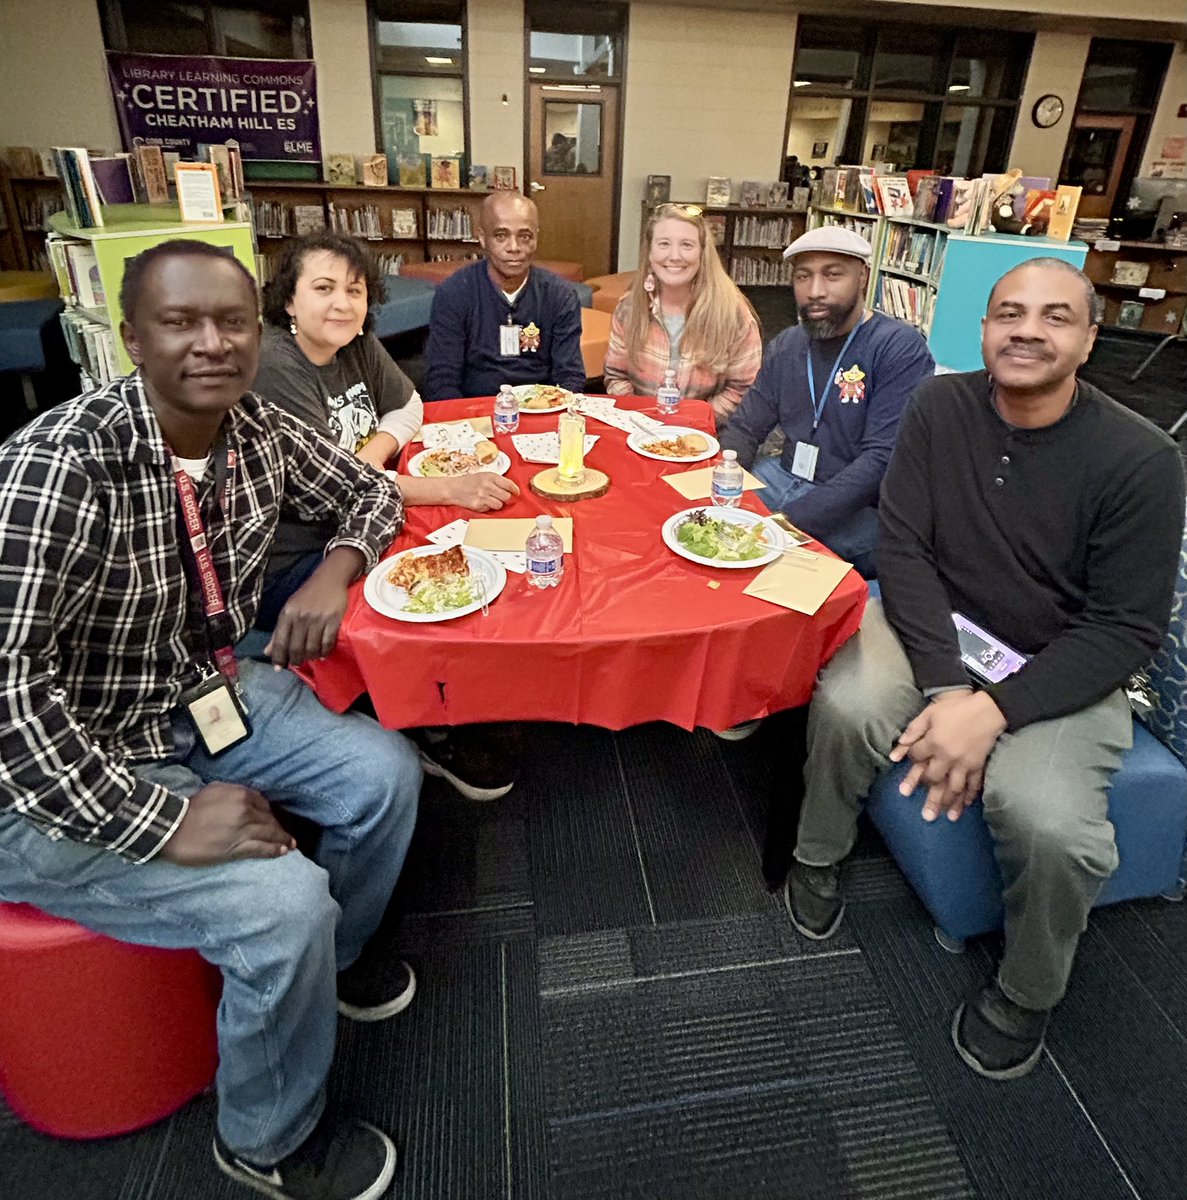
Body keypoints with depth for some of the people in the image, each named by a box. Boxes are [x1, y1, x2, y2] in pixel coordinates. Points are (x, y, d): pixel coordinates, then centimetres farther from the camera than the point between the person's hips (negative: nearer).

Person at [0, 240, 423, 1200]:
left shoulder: (260, 432, -6)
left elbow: (367, 491, 9)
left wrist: (335, 570, -12)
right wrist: (165, 823, -31)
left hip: (202, 697, 7)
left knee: (384, 774, 0)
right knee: (286, 903, -21)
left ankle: (337, 951, 32)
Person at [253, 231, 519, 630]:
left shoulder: (358, 343, 1)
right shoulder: (275, 368, -21)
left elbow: (408, 407, 13)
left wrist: (372, 457, -10)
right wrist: (453, 488, -28)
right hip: (283, 571, -7)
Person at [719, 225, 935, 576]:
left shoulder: (900, 348, -12)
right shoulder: (786, 346, 9)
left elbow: (881, 459, -21)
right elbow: (745, 429, 11)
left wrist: (789, 520, -29)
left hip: (856, 508, -6)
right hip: (783, 479, 7)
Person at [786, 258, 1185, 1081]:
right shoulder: (941, 408, -6)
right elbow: (903, 549, -10)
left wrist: (995, 708, -25)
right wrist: (946, 687, -21)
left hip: (1060, 670, -1)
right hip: (934, 628, 2)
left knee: (1049, 824, -27)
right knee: (844, 705, -28)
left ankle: (1026, 994, 8)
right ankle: (819, 858, 5)